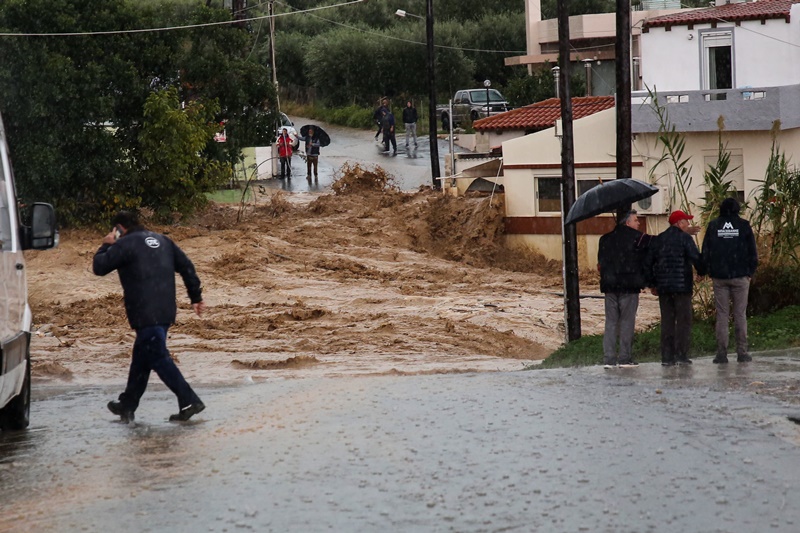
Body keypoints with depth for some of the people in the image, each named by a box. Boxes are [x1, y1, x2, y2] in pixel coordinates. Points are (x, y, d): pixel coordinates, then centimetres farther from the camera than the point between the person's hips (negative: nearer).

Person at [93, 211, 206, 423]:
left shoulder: (125, 244, -5)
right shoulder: (162, 241, 16)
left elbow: (99, 267, -3)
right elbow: (187, 267, 13)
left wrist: (106, 246, 14)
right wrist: (196, 297, 16)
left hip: (145, 314, -8)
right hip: (166, 311, 8)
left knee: (159, 359, -7)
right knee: (140, 358, 18)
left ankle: (189, 402, -15)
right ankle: (127, 405, 27)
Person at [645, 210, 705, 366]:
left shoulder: (658, 239, 12)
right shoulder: (684, 238, -5)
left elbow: (648, 263, 13)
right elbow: (696, 258, -11)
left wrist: (652, 283, 19)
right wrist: (702, 272, 8)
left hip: (663, 287, 5)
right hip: (682, 285, -5)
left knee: (667, 321, 7)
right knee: (683, 320, -1)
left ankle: (667, 356, 4)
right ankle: (681, 355, -6)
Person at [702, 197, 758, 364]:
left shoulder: (713, 225, 3)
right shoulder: (744, 225, 0)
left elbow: (705, 251, 4)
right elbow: (752, 252, 2)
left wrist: (710, 272, 10)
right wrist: (750, 272, 10)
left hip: (719, 277, 1)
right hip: (740, 276, -1)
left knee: (722, 315, 2)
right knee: (740, 314, 4)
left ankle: (721, 353, -1)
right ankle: (742, 352, 3)